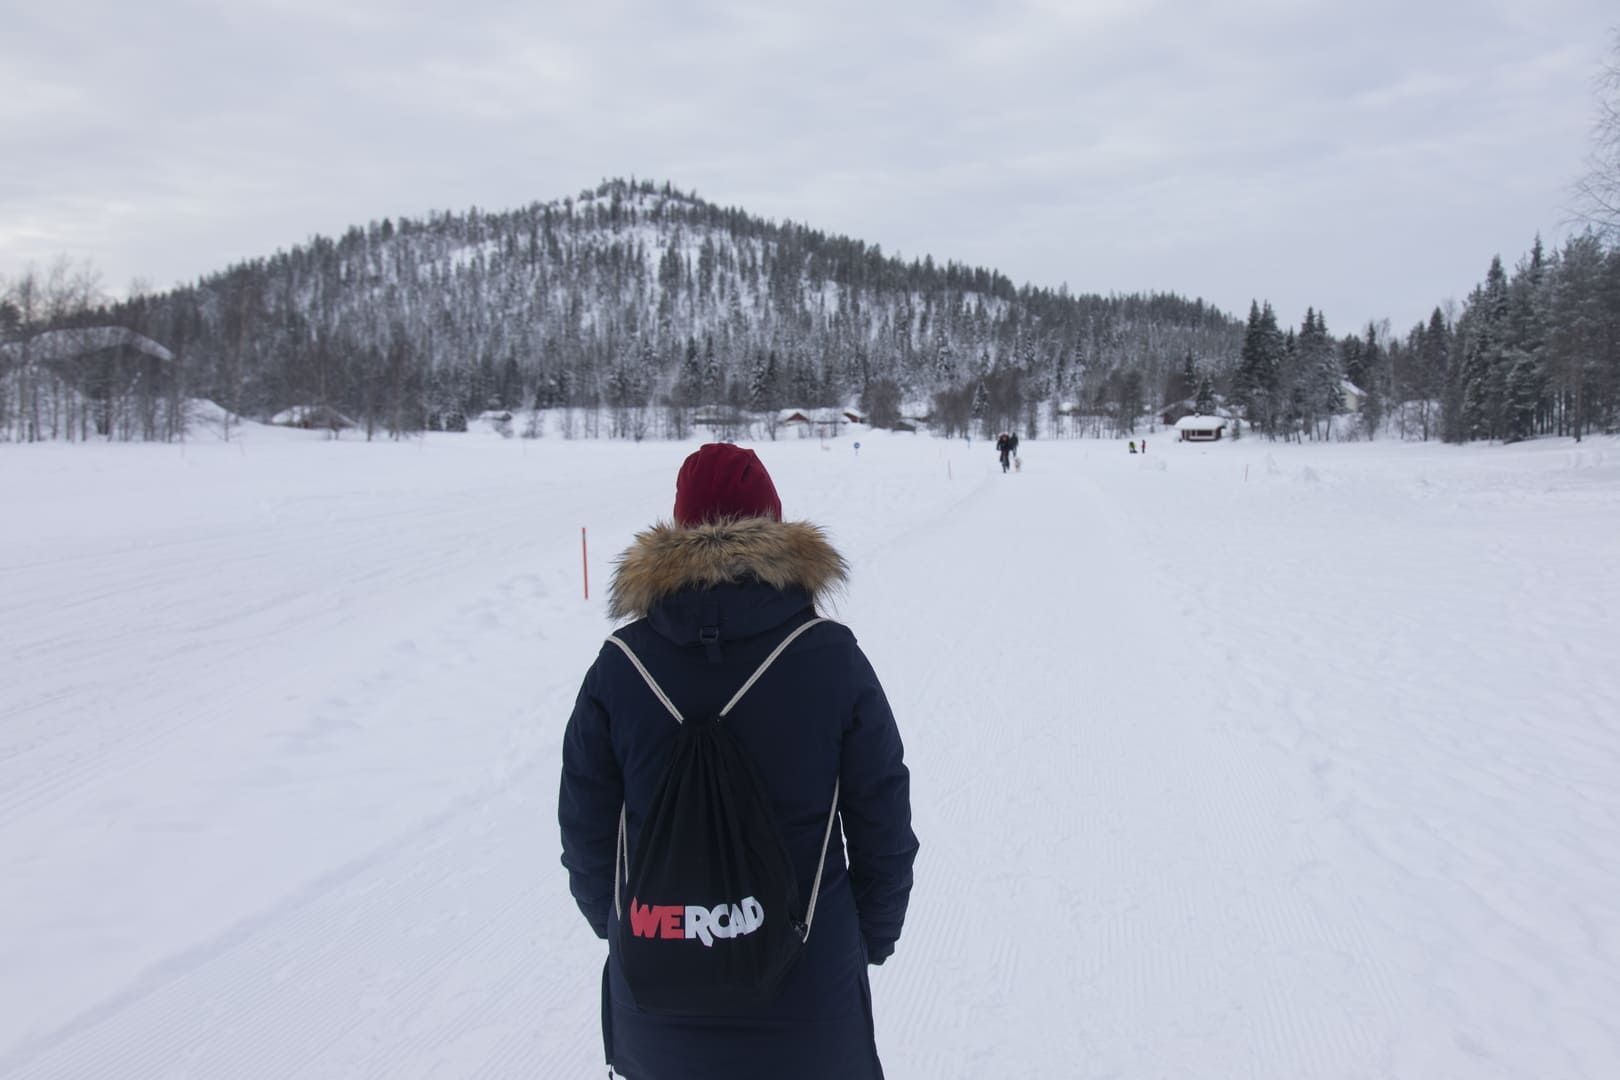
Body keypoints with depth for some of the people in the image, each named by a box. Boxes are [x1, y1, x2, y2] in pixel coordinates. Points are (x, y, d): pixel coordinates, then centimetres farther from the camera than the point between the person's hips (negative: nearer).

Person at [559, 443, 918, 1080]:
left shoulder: (618, 665, -11)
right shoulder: (832, 657, -14)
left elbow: (585, 833, -1)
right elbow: (883, 827, -6)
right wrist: (874, 935, 11)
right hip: (805, 993, -1)